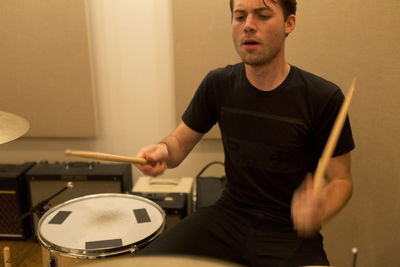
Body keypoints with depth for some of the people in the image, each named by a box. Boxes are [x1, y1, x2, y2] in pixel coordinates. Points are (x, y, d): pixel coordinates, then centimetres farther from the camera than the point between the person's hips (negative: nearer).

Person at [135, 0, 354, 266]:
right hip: (229, 215, 3)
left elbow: (341, 180, -5)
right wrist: (163, 151, -17)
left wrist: (320, 211, -27)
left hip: (289, 230, -2)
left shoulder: (323, 98, -13)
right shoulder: (218, 84, -3)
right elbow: (180, 141, 7)